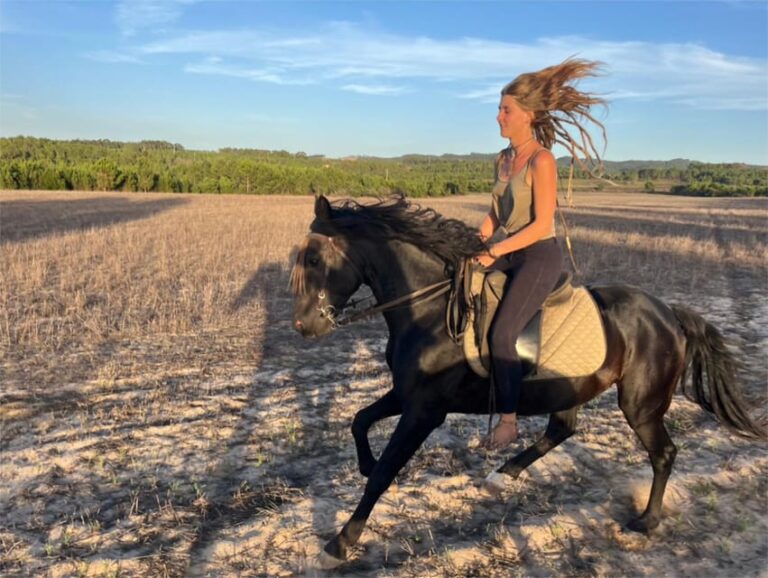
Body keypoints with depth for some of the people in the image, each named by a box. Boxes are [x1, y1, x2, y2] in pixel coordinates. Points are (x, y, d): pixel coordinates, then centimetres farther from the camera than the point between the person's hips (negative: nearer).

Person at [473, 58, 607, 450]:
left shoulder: (541, 160, -15)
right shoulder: (504, 159, 10)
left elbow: (541, 224, -20)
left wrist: (494, 252, -19)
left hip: (539, 257, -9)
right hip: (509, 254, 9)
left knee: (501, 334, -18)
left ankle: (508, 419, -3)